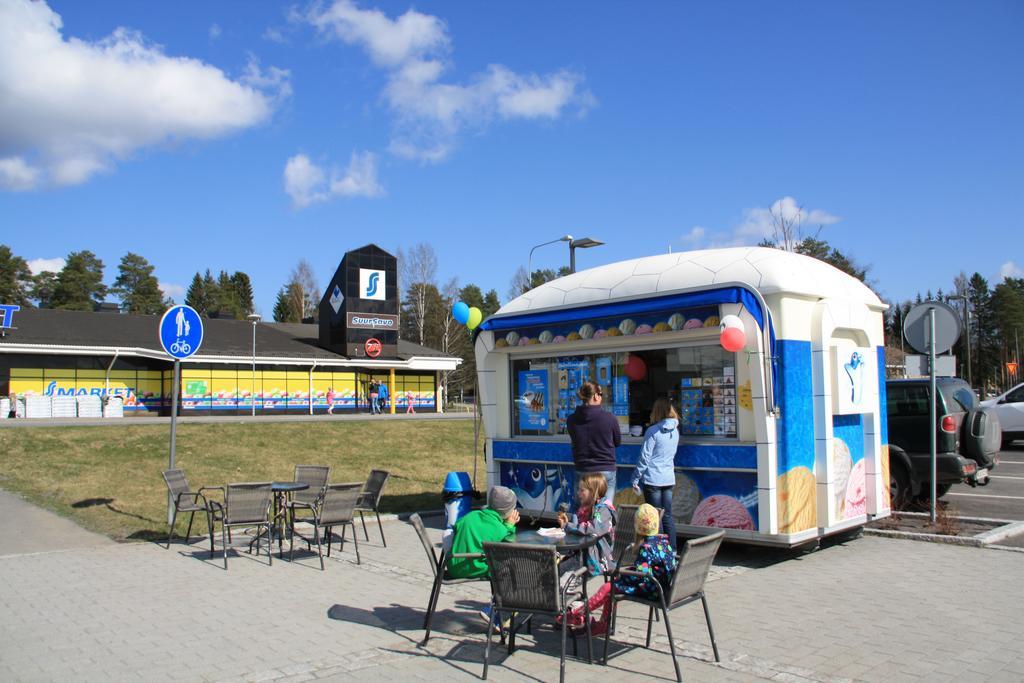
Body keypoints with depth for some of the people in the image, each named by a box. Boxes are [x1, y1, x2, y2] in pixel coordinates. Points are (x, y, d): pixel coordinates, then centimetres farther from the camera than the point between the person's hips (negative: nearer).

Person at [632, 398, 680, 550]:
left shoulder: (653, 431, -13)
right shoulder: (675, 430, 6)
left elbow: (644, 457, -13)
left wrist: (636, 479, -7)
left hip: (653, 479, -6)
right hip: (669, 479, 6)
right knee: (667, 516, 13)